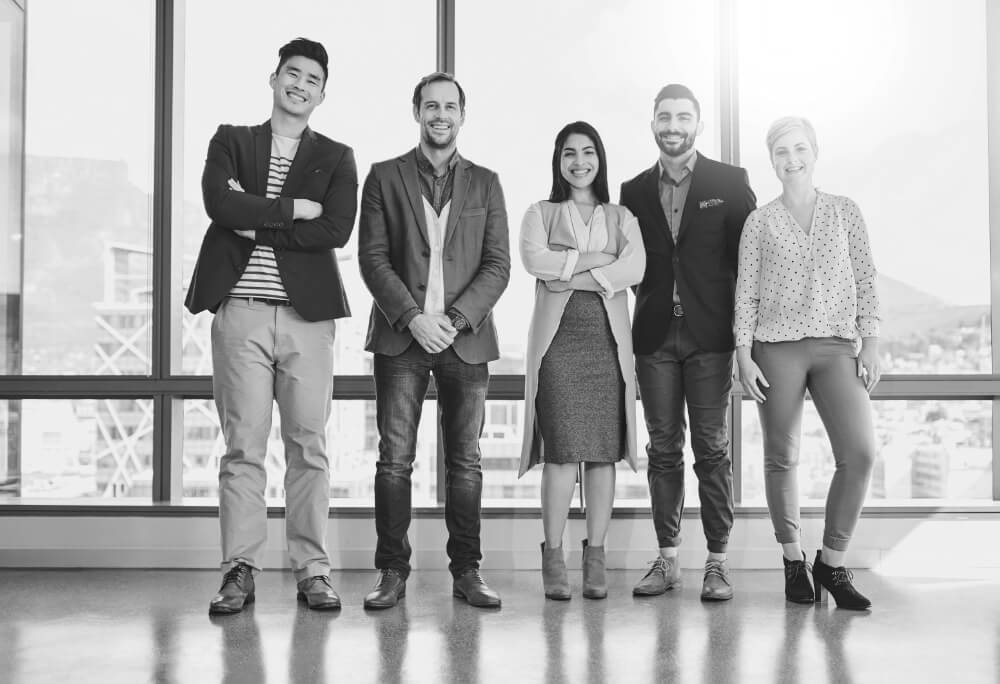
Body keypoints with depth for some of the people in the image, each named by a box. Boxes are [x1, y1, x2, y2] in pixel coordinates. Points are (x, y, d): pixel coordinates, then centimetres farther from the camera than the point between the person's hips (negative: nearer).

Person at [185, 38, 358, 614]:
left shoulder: (336, 159, 13)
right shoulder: (231, 141, 14)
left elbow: (337, 231, -5)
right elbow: (220, 203, -6)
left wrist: (256, 224, -5)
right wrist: (290, 209, -6)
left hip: (308, 313, 1)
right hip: (241, 312, 0)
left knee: (309, 446, 1)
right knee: (243, 445, -1)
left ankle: (313, 571, 10)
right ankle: (240, 572, 7)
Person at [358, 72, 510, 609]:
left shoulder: (485, 183, 13)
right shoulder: (384, 178, 9)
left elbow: (498, 264, 5)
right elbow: (372, 258, 1)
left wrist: (456, 319, -10)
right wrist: (412, 318, -12)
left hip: (466, 338, 1)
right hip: (400, 338, -1)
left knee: (465, 460, 3)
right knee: (394, 458, -2)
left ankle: (467, 571, 12)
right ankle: (392, 572, 6)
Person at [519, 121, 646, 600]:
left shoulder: (622, 218, 17)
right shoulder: (540, 214, 14)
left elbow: (635, 269, -2)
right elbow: (535, 260, -7)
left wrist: (571, 276, -8)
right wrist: (597, 259, -6)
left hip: (608, 341, 2)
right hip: (558, 339, -2)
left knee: (603, 451, -1)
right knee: (563, 449, -9)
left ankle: (595, 557, 7)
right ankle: (553, 557, -1)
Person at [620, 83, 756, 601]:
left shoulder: (730, 183, 4)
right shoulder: (634, 191, 12)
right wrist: (638, 319, 2)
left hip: (710, 335, -2)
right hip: (655, 338, 3)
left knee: (711, 448, 0)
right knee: (663, 448, 6)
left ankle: (717, 561, 8)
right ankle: (667, 558, 14)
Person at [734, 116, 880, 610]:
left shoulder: (846, 212, 9)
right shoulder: (760, 221, 6)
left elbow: (866, 281, 8)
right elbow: (746, 290, 5)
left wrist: (871, 344, 1)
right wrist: (743, 353, -2)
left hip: (836, 346, 1)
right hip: (777, 346, -1)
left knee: (861, 452, -13)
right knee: (782, 457, 3)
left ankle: (832, 562, 3)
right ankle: (793, 562, 19)